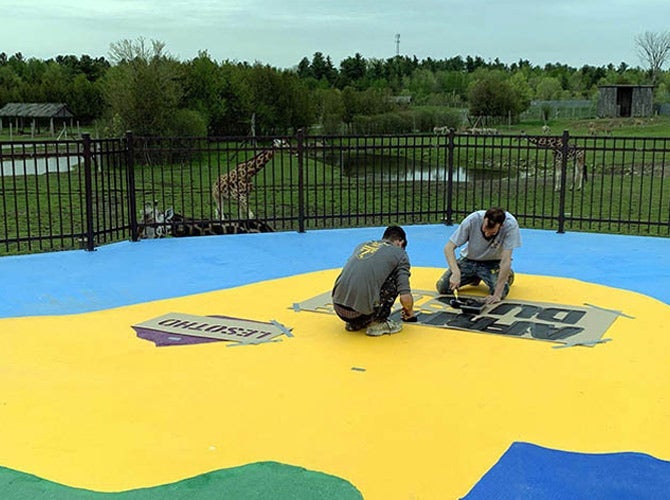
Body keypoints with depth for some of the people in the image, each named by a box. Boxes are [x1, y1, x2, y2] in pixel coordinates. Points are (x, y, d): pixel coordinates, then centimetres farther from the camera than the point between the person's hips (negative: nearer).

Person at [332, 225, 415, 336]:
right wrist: (409, 311, 23)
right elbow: (405, 298, -1)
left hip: (338, 310, 6)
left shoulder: (362, 245, 25)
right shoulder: (399, 253, 9)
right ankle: (378, 323, 11)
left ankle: (355, 323, 20)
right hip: (360, 313, -6)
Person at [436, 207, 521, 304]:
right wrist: (456, 273, -39)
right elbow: (449, 248, -23)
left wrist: (497, 294, -35)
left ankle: (507, 275, 9)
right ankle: (475, 277, 16)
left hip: (493, 262, -2)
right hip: (469, 259, 2)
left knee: (501, 292, -29)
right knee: (443, 287, -14)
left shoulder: (511, 224, -32)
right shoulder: (472, 219, -28)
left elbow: (505, 260, -31)